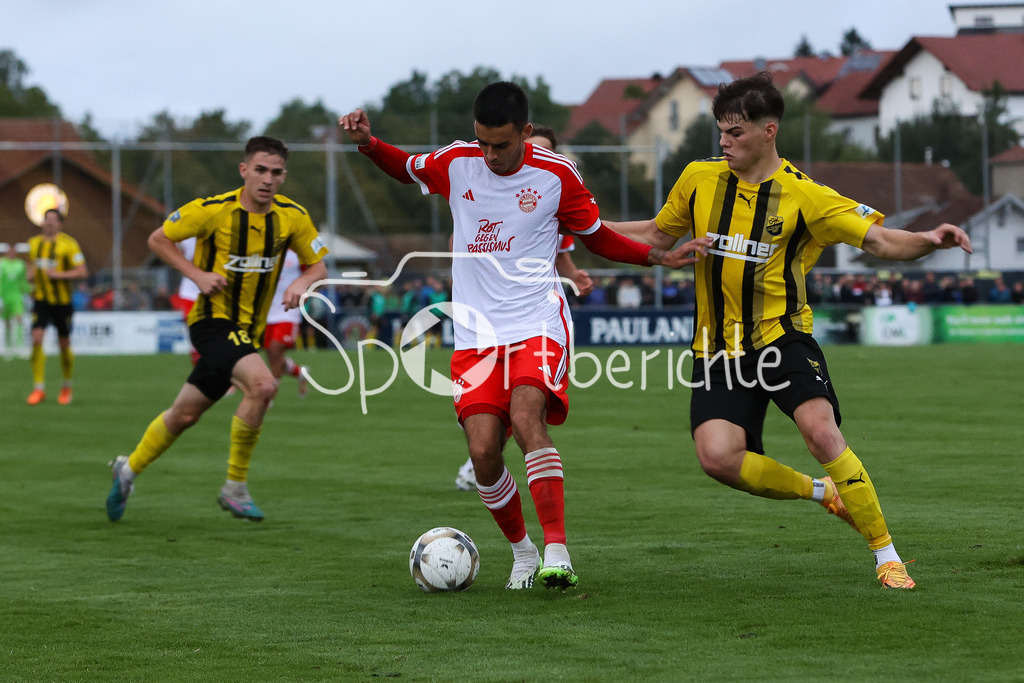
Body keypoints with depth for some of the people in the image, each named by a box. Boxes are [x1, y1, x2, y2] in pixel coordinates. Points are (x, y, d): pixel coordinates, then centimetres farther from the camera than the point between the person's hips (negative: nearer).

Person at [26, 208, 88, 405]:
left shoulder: (68, 243, -7)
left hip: (62, 300, -3)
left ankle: (67, 387, 26)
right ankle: (39, 388, -9)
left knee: (64, 345, 5)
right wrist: (31, 274, 5)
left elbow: (82, 271, -10)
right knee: (36, 339, -13)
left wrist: (58, 274, -19)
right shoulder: (34, 243, 9)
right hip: (41, 299, 3)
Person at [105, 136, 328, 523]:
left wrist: (302, 283, -14)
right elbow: (158, 239, -2)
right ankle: (235, 488, -16)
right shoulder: (213, 210, -14)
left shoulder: (292, 217, -3)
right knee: (262, 385, -28)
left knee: (185, 414, 14)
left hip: (247, 330, 6)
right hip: (213, 319, -6)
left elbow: (317, 266, 8)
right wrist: (197, 274, -15)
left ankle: (129, 469, 36)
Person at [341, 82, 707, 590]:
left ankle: (557, 554, -33)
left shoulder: (556, 175, -3)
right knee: (483, 449, -11)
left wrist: (659, 257, 0)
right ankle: (522, 553, 13)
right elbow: (406, 168, 23)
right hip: (476, 332, 3)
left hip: (537, 323, -3)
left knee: (526, 417, -28)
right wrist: (367, 142, 4)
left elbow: (596, 238, 12)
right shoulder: (456, 163, 2)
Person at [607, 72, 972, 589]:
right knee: (717, 456, -18)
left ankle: (886, 555, -11)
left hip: (781, 337, -3)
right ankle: (820, 492, 10)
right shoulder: (699, 180, 5)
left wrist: (929, 240, -29)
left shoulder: (803, 196, -6)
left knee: (821, 431, -25)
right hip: (719, 348, 3)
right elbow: (659, 234, 22)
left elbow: (879, 241, -9)